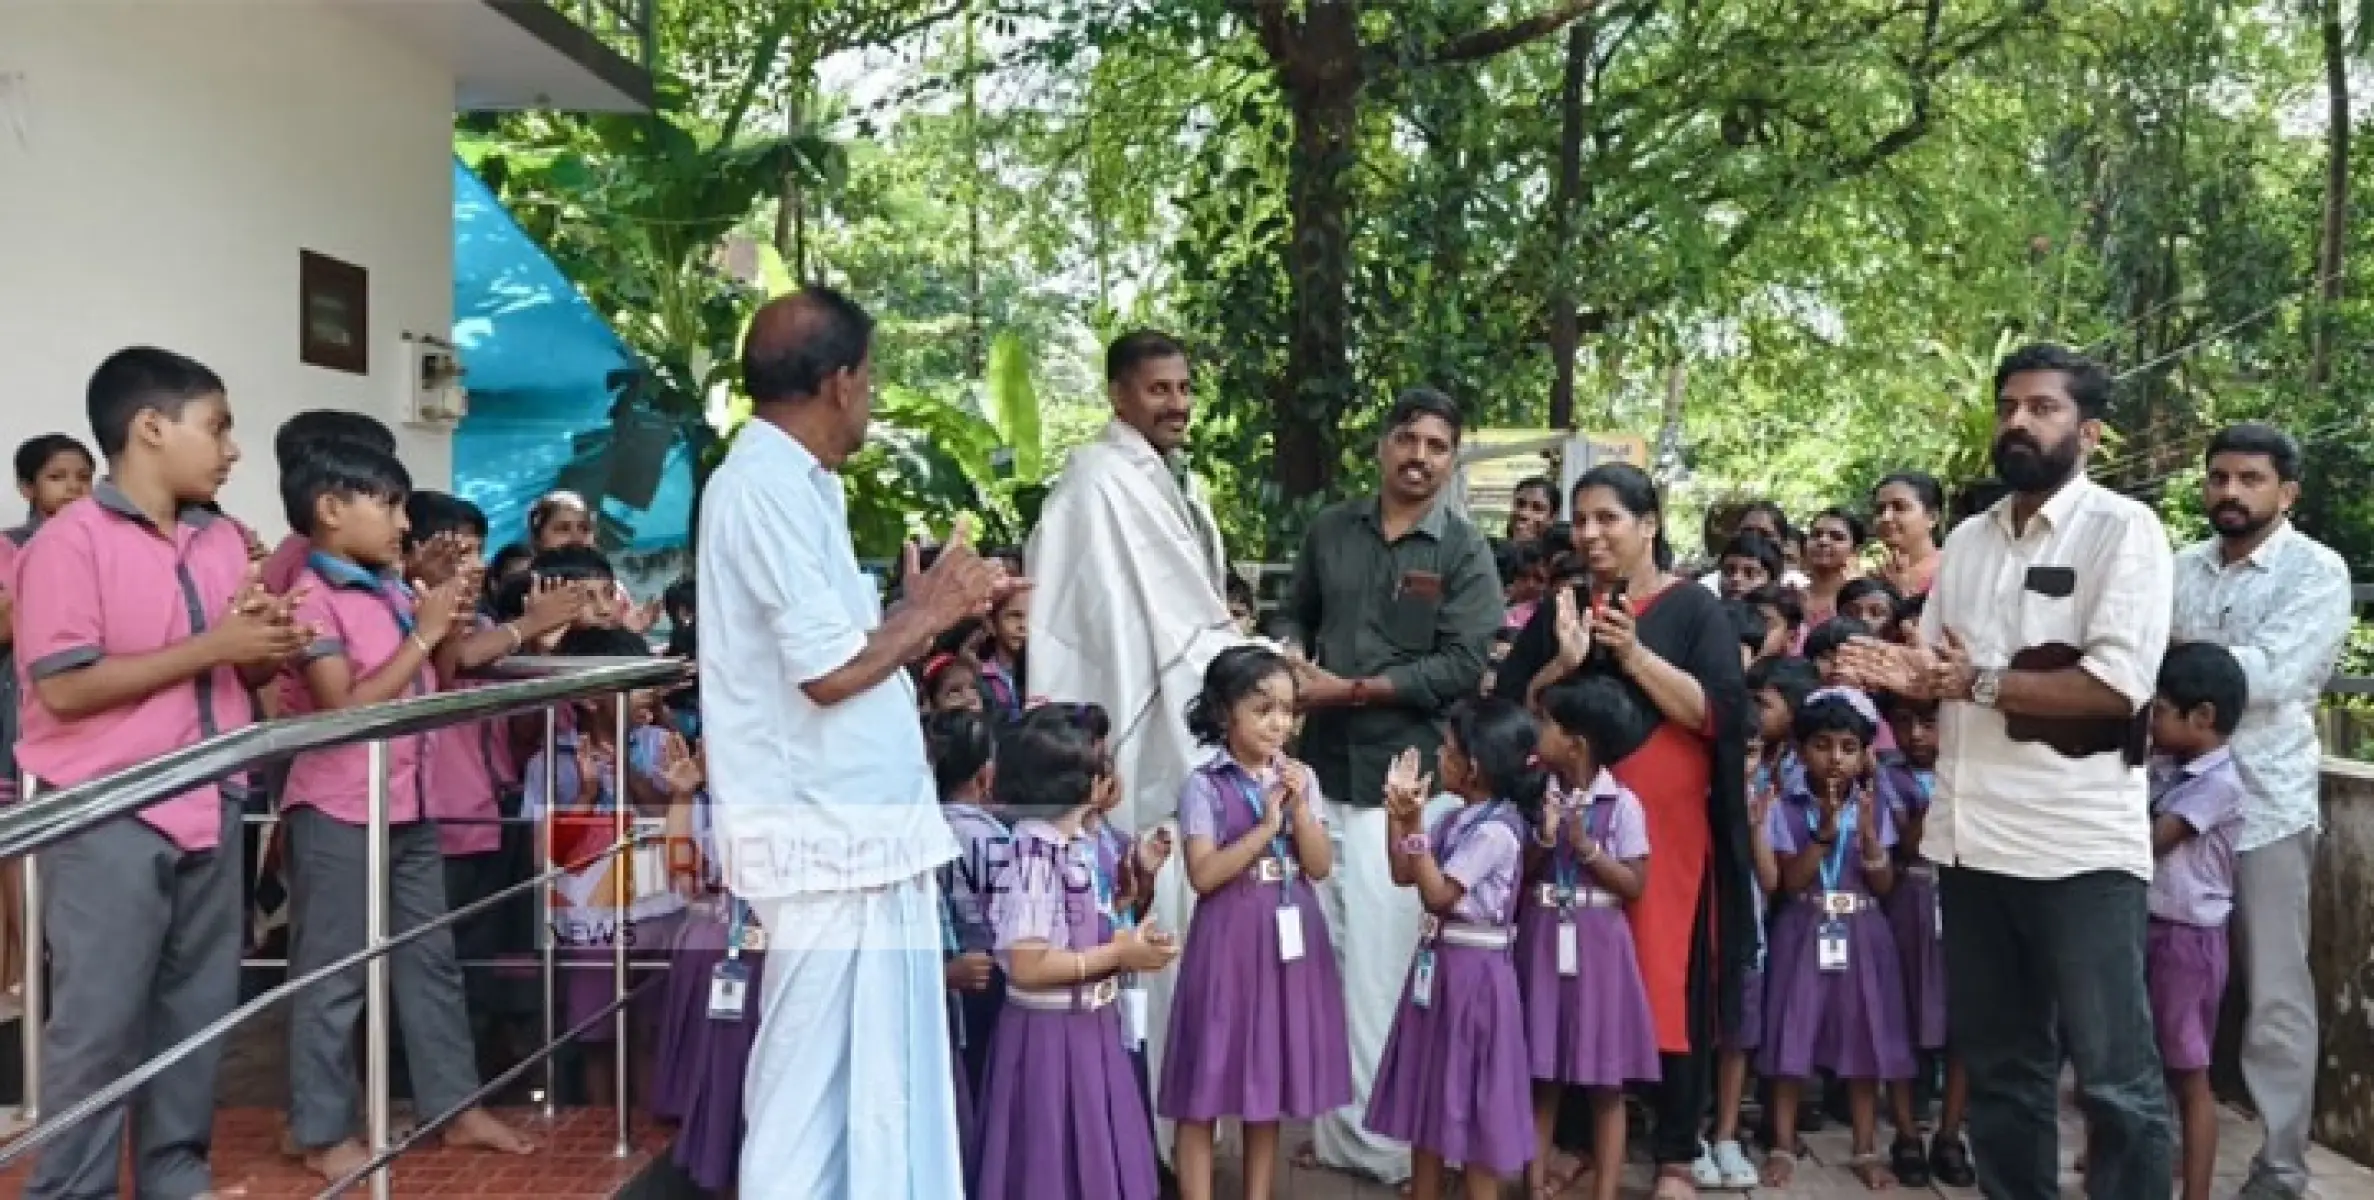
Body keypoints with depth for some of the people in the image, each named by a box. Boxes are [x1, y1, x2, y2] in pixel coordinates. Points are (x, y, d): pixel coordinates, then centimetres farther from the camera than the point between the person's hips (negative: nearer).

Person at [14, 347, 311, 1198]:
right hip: (109, 818, -6)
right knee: (98, 1022, 0)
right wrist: (210, 647, -18)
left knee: (200, 1007, 13)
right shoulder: (71, 539, -10)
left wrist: (269, 647, -3)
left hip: (209, 807, 7)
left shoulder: (223, 541, 10)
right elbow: (63, 686, -17)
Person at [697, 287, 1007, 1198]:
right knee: (818, 1079, 2)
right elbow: (829, 671, -22)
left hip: (858, 825, 10)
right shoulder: (766, 487, -17)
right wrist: (926, 614, -7)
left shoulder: (797, 483, 14)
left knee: (875, 1070, 18)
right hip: (826, 835, -10)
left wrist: (936, 609, 11)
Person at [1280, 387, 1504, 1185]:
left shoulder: (1464, 553, -2)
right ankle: (1334, 1121, 23)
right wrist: (1295, 668, -4)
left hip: (1401, 779, -4)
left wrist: (1353, 690, -11)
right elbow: (1296, 615, 19)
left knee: (1382, 962, -1)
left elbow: (1465, 667, -10)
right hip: (1322, 767, 4)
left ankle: (1381, 1137, 13)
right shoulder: (1330, 530, 9)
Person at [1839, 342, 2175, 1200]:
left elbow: (2118, 685, -17)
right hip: (1971, 837, 7)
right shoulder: (1966, 539, 15)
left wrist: (1982, 682, -12)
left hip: (2079, 844, -6)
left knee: (2113, 1076, 3)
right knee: (1997, 1063, 17)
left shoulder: (2124, 528, -6)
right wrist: (1907, 674, -5)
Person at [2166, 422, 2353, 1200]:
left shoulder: (2319, 573, -5)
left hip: (2264, 805, -4)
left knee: (2273, 996, 3)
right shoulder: (2182, 568, 10)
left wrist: (2177, 653, -9)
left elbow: (2270, 674, -18)